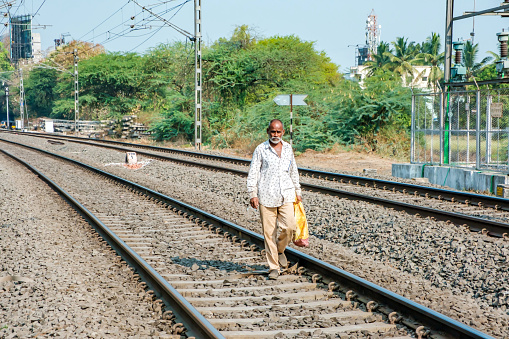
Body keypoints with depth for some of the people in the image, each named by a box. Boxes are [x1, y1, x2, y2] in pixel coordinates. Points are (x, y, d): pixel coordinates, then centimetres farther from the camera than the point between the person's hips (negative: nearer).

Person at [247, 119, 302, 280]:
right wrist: (253, 194, -8)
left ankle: (280, 249, 18)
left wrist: (297, 191, 24)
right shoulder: (261, 149, 0)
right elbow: (253, 173, -1)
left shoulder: (288, 148, 12)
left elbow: (293, 171, 23)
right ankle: (273, 267, 8)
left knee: (289, 226, -13)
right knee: (269, 232, -2)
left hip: (286, 196, 3)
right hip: (266, 196, -3)